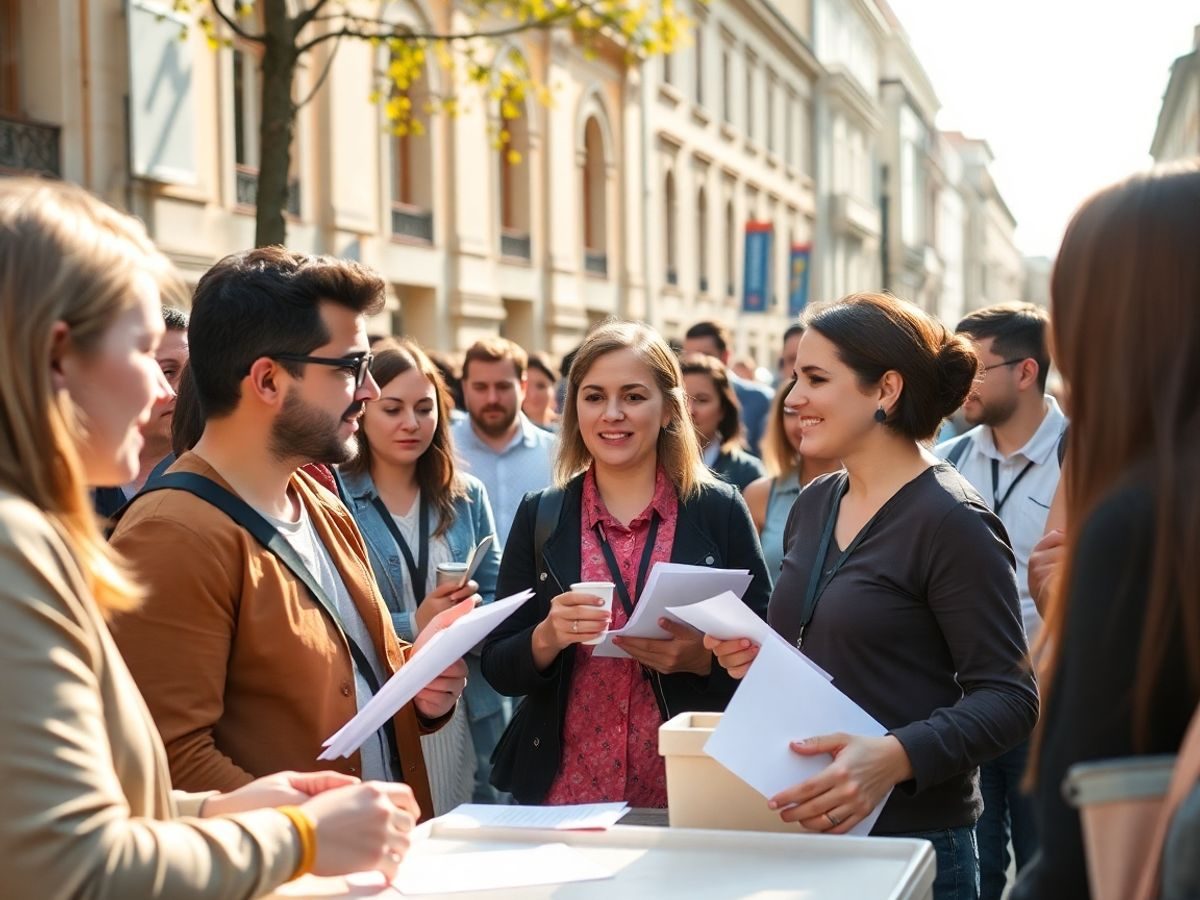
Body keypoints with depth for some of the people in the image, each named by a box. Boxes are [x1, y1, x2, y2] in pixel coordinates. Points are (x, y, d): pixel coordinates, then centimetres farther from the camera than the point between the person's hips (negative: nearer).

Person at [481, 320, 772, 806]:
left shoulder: (719, 511, -2)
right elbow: (498, 669, 2)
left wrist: (702, 657, -19)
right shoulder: (539, 516, 2)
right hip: (563, 791, 1)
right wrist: (547, 638, -18)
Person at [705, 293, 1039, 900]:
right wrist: (756, 659, 0)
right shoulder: (813, 505, 8)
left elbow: (1008, 698, -18)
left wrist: (893, 757, -31)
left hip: (910, 837, -7)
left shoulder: (952, 522, -15)